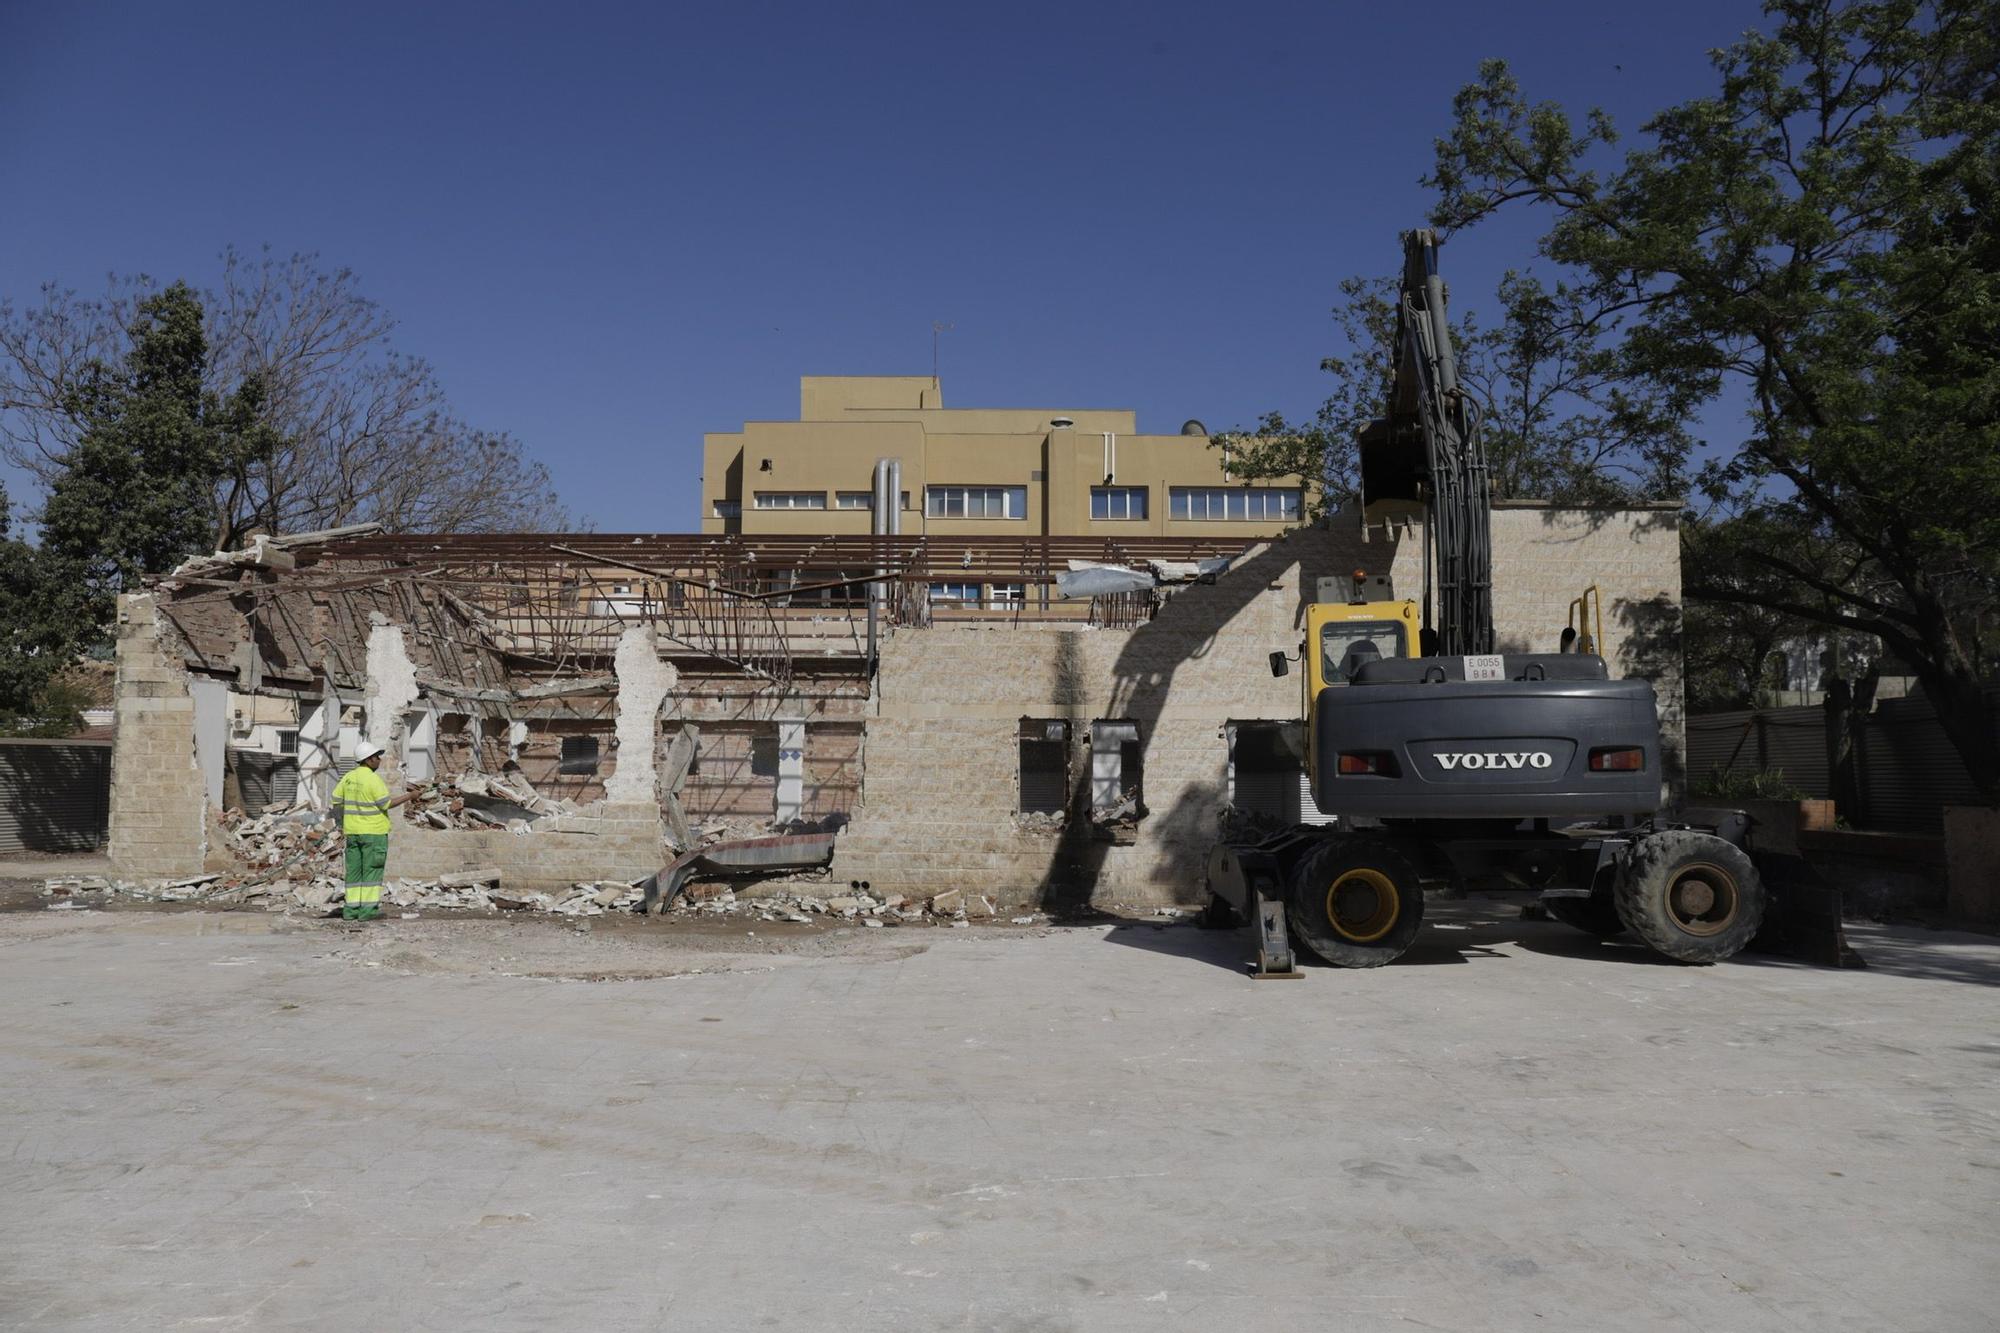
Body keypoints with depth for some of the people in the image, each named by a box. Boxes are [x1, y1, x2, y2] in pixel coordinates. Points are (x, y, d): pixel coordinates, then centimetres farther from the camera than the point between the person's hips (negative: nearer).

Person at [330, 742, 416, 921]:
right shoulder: (373, 779, -15)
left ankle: (351, 909, 9)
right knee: (372, 870, -3)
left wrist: (342, 822, 21)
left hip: (352, 831, 7)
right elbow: (386, 804, -15)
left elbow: (336, 801, 10)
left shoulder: (349, 777, 7)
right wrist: (409, 795, -8)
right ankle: (368, 910, -5)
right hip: (373, 831, -7)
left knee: (354, 870, 9)